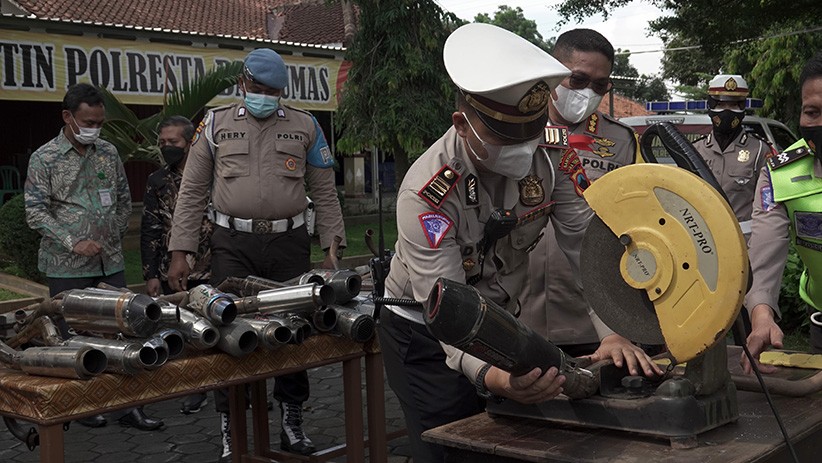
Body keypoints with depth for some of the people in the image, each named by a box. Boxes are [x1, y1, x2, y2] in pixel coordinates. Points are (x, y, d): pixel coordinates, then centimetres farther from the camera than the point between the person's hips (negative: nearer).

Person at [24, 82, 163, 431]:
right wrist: (74, 243, -17)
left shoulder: (109, 153, 9)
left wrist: (114, 238, 10)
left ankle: (127, 406, 11)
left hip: (110, 262, 4)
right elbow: (35, 212, -8)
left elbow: (124, 200, 17)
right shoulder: (44, 159, -4)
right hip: (68, 267, -4)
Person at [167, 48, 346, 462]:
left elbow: (325, 193, 11)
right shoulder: (216, 124, 7)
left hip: (289, 243, 1)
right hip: (233, 245, -1)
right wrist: (180, 252, 1)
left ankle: (292, 423, 21)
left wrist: (332, 247, 4)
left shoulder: (304, 126, 10)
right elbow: (192, 192, 7)